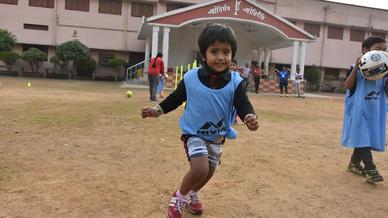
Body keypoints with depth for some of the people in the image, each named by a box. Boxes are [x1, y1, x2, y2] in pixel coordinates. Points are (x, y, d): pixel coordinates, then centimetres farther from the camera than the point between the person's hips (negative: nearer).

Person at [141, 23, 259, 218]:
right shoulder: (191, 78, -15)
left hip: (218, 136, 4)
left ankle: (192, 194, 49)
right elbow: (176, 98, 0)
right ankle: (179, 197, 8)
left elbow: (243, 104, -15)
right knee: (200, 169, -21)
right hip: (194, 133, -4)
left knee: (209, 171, 18)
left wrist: (249, 117, -37)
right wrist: (157, 110, -5)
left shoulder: (235, 82, -13)